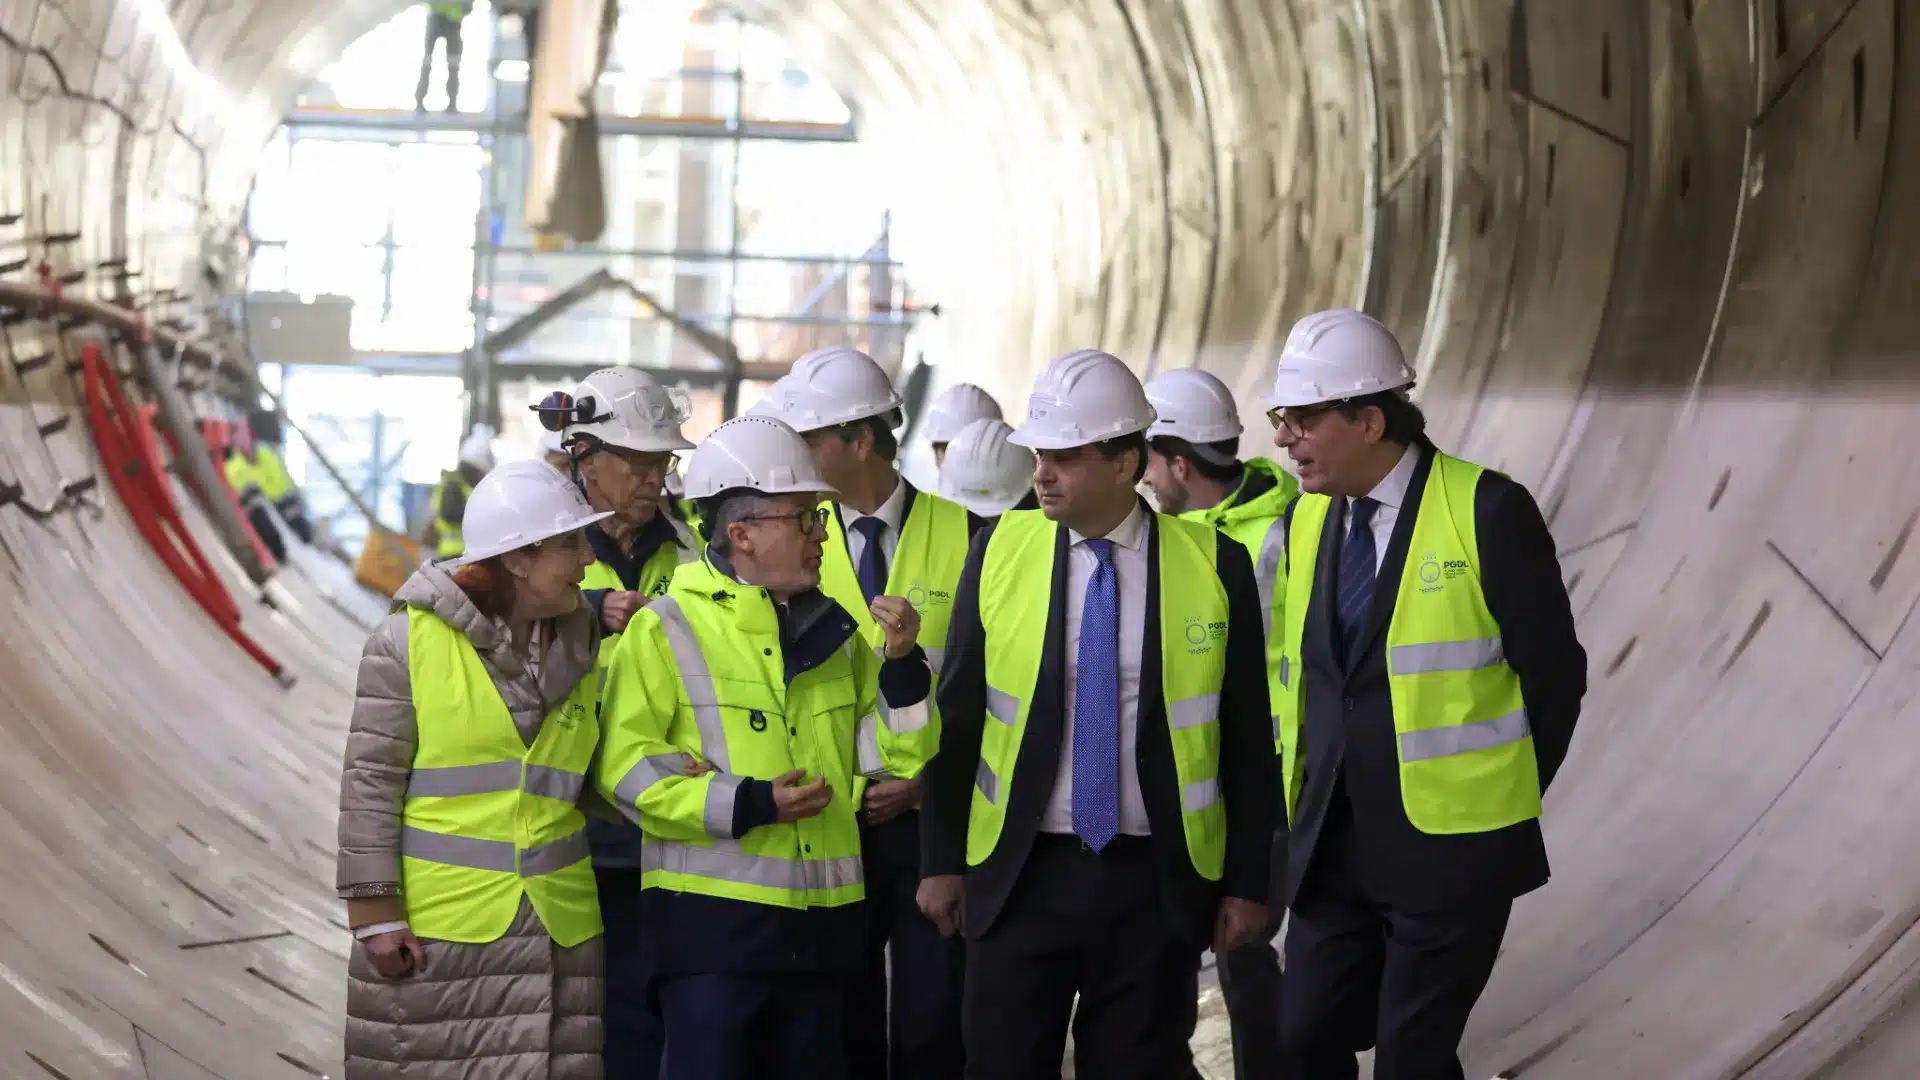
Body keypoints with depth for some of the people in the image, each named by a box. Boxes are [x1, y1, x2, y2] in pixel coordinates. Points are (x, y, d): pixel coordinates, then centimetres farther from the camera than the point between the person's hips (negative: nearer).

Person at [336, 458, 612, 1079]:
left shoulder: (582, 649, 10)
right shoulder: (410, 641, -7)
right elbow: (369, 783, -6)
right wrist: (376, 913, -9)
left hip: (558, 929, 5)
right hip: (437, 928, -4)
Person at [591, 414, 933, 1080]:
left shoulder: (832, 628, 14)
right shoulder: (666, 630, -4)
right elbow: (626, 769, -11)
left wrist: (901, 663, 0)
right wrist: (746, 804, -19)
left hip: (822, 923, 6)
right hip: (711, 917, -6)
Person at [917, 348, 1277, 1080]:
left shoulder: (1215, 566, -4)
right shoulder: (1000, 552, 0)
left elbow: (1246, 741, 1)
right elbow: (957, 715, 5)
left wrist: (1247, 883, 2)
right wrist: (942, 860, 5)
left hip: (1157, 883, -1)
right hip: (1020, 875, 1)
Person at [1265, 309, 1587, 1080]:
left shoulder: (1487, 511, -14)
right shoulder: (1307, 517, 6)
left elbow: (1553, 673, -8)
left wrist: (1506, 795, -3)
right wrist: (1305, 784, 8)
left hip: (1450, 849, -6)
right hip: (1330, 843, 6)